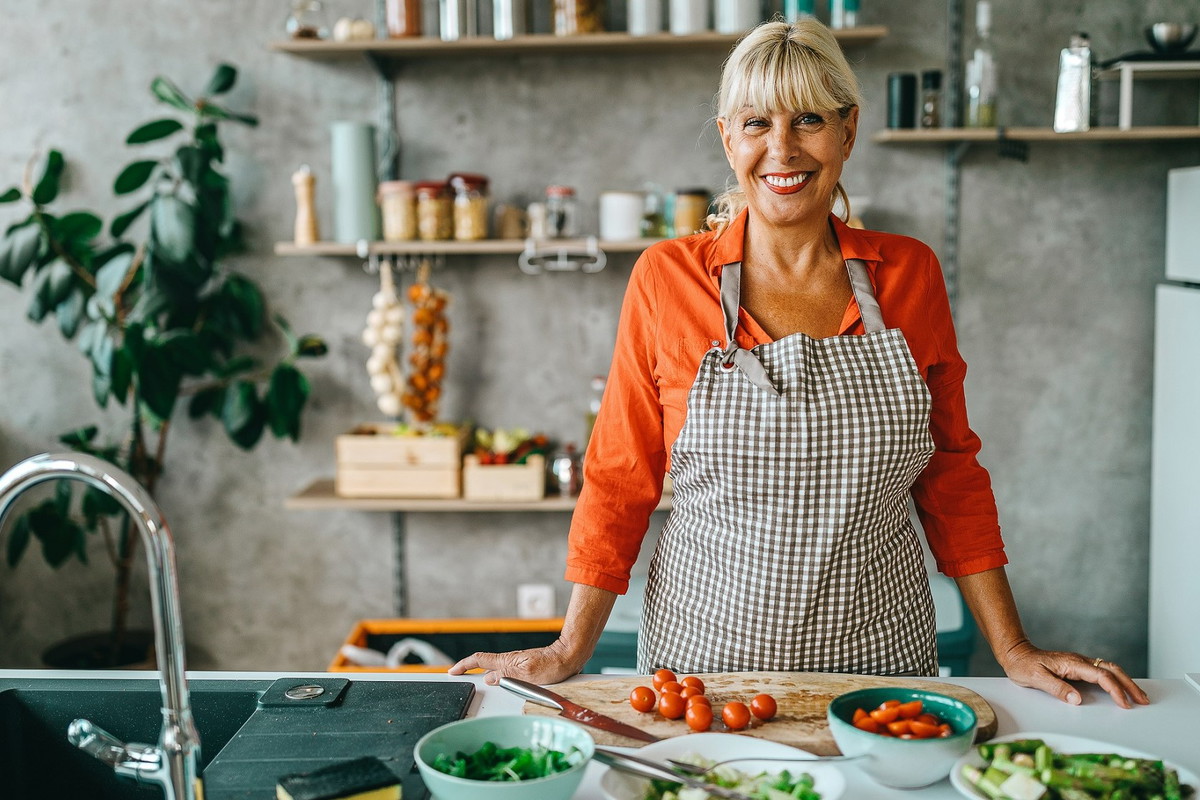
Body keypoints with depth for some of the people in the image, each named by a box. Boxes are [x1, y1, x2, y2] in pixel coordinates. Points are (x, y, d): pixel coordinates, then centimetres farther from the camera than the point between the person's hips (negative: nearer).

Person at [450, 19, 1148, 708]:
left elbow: (952, 475, 5)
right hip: (704, 658, -1)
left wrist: (1012, 648, 2)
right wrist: (571, 650, -5)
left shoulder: (909, 274, -1)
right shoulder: (666, 278, -7)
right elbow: (620, 479, -2)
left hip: (879, 655, 2)